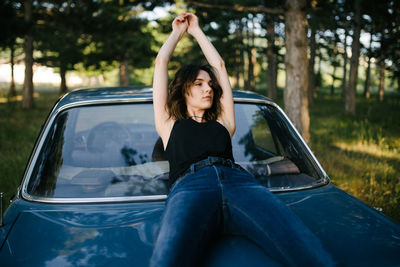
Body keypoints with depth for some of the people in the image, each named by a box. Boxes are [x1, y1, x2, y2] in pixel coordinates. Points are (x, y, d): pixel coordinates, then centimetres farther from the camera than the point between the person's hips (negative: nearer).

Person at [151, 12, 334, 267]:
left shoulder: (222, 123, 36)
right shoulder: (170, 124, 31)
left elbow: (219, 65, 44)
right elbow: (161, 62, 35)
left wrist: (197, 31, 56)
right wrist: (178, 32, 51)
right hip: (189, 185, -2)